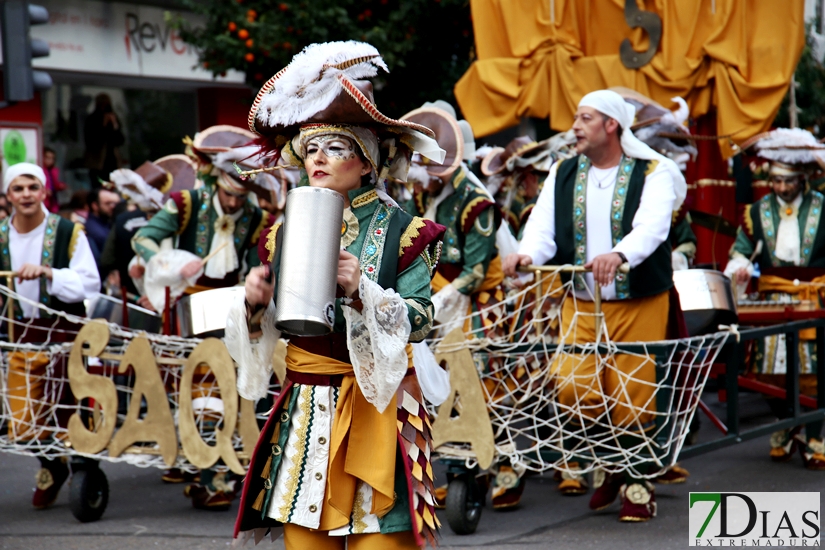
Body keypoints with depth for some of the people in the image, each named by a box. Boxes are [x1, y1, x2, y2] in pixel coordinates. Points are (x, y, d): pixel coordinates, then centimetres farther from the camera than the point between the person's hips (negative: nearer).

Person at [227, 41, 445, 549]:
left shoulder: (399, 230, -3)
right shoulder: (287, 232, 10)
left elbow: (422, 320, -11)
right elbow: (265, 327, 15)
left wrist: (361, 292, -23)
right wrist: (255, 304, -6)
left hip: (376, 405, -4)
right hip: (305, 408, 4)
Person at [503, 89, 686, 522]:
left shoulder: (653, 173, -4)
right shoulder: (563, 174, 10)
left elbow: (651, 227, -22)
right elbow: (544, 226, -3)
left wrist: (619, 255, -43)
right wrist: (528, 253, -27)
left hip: (639, 304, -3)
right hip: (581, 304, 3)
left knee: (632, 397, -3)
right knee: (572, 389, -8)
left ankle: (637, 484, 15)